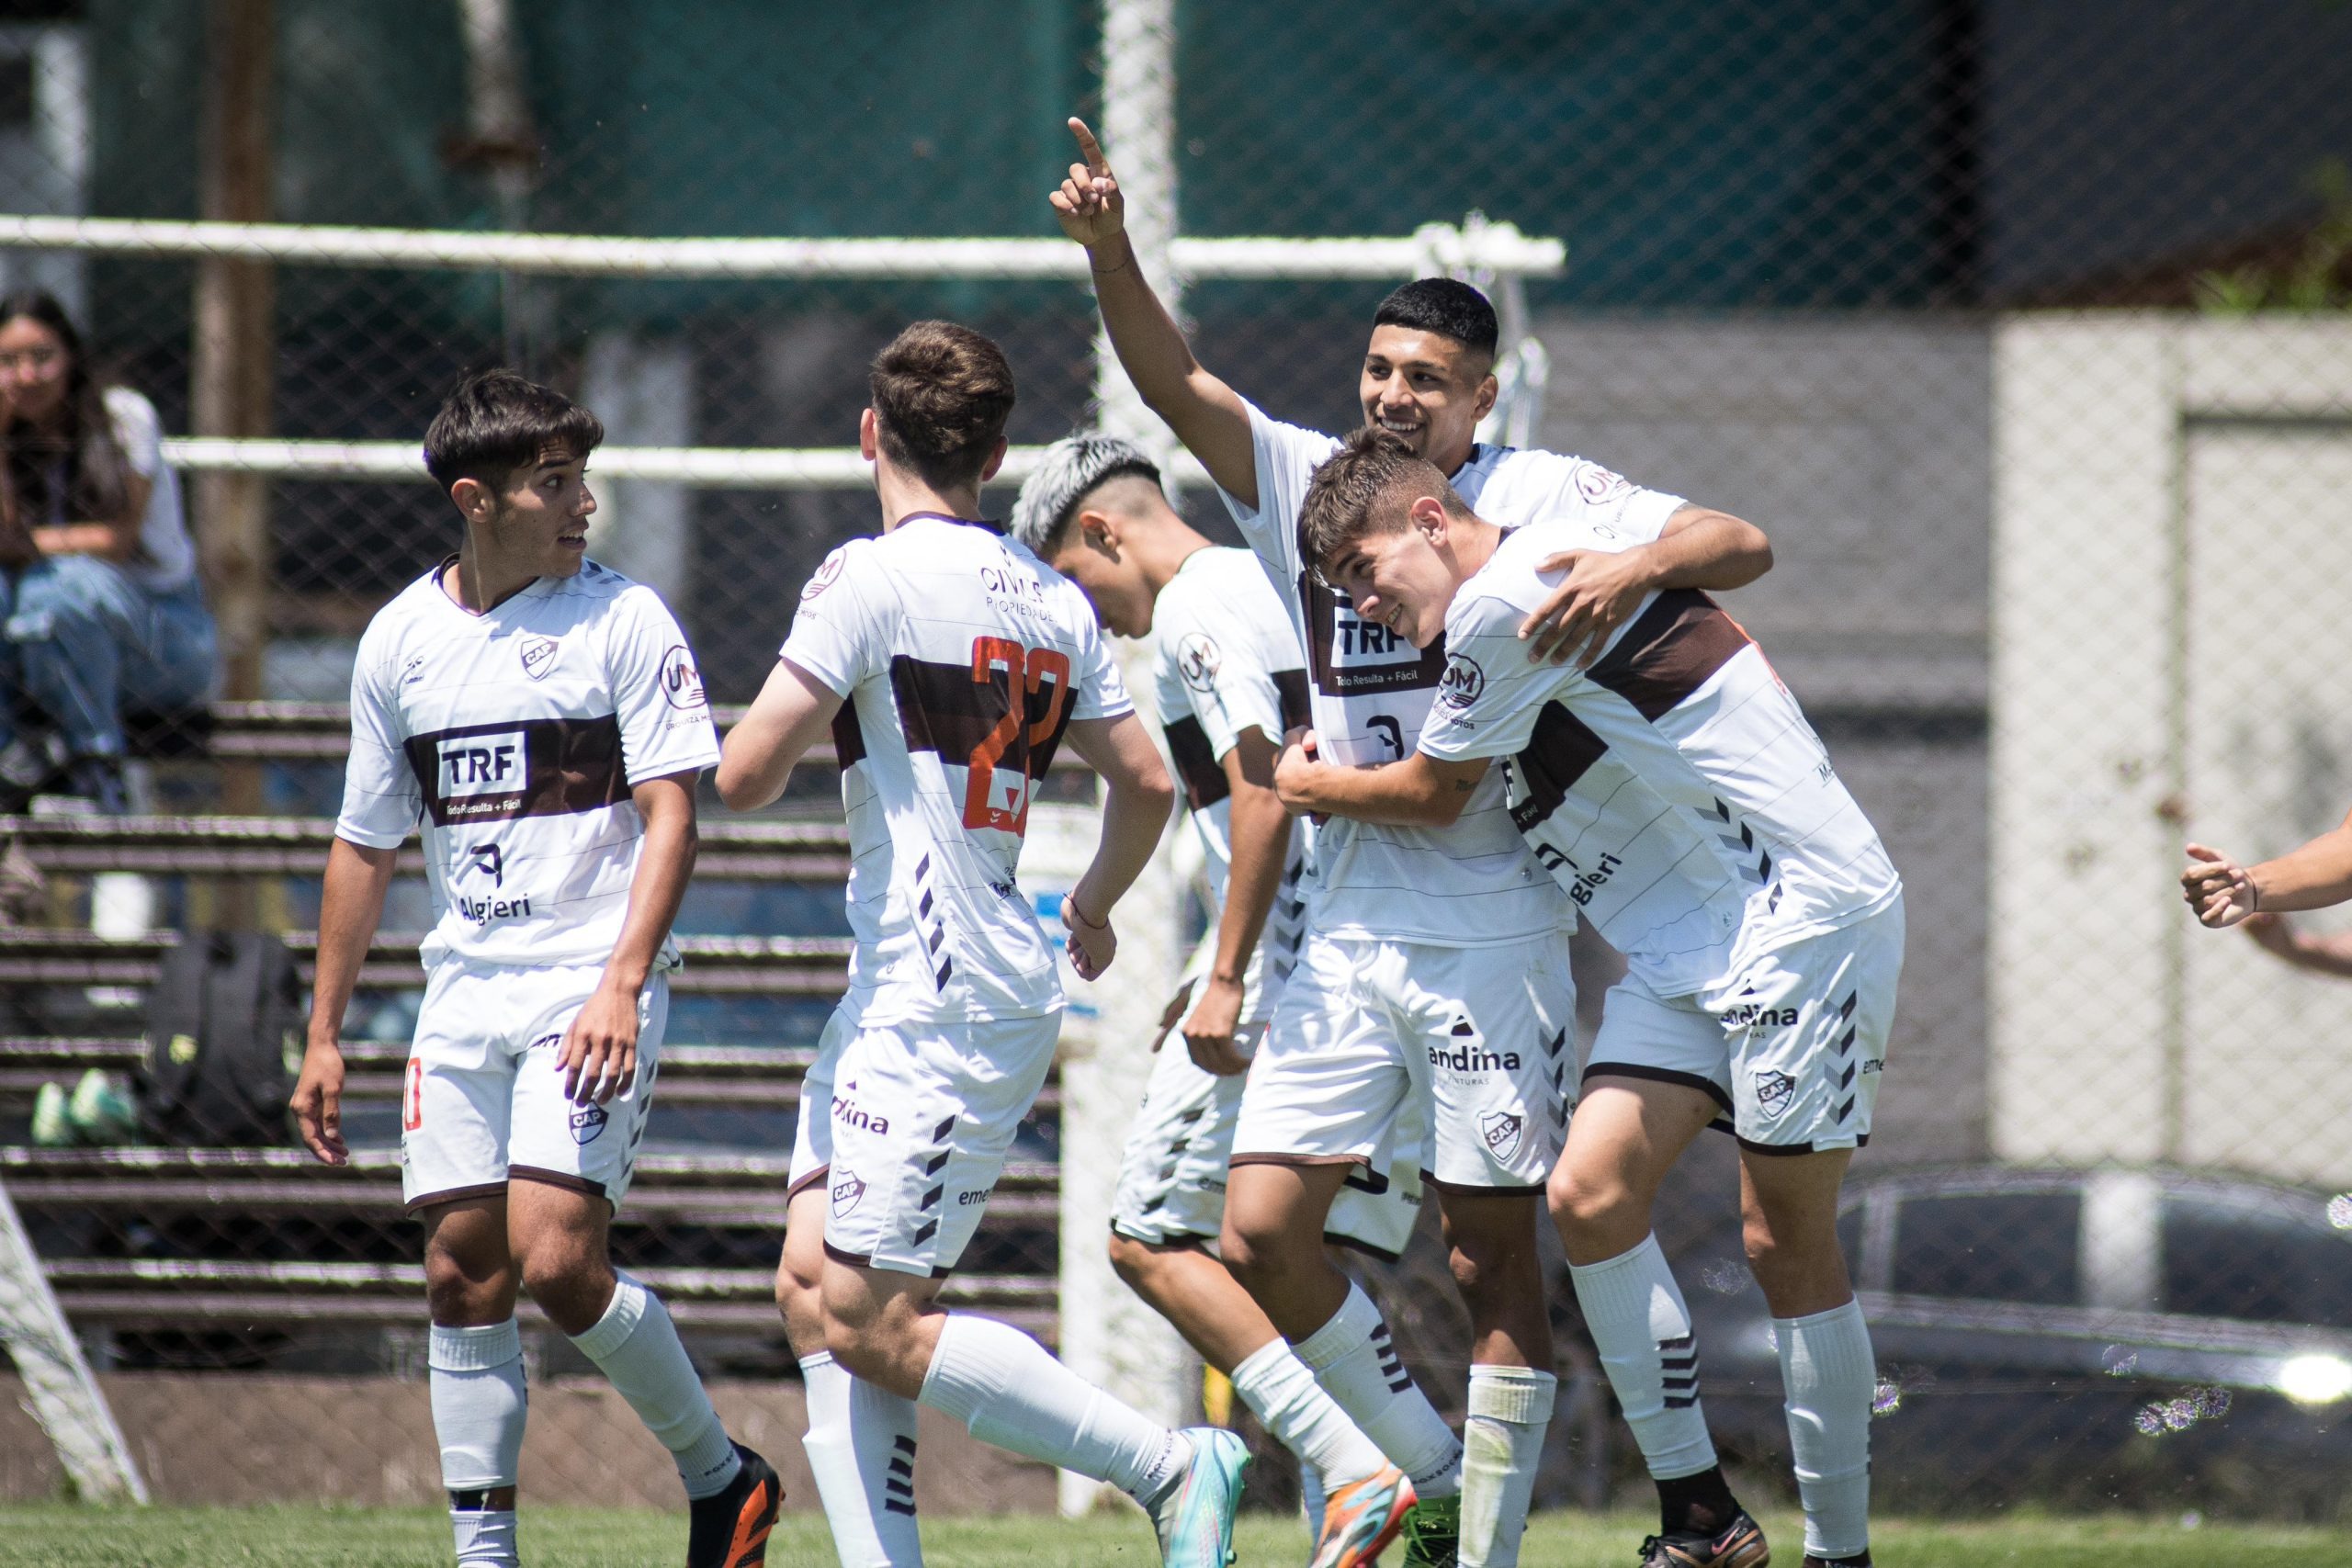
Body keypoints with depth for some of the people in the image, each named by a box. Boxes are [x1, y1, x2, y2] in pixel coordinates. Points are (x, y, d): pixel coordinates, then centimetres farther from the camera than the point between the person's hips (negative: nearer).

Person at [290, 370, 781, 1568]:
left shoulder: (622, 618, -4)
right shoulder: (401, 641, 9)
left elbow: (670, 815, -8)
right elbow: (364, 846, 17)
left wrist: (622, 984, -20)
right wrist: (325, 1037, 16)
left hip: (591, 987, -5)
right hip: (464, 994, 5)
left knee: (555, 1259, -16)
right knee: (462, 1276, 2)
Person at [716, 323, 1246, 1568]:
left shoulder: (871, 578, -12)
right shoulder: (1052, 600, 11)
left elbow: (744, 775, -14)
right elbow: (1145, 781, 18)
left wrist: (799, 727, 9)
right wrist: (1093, 906, 37)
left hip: (940, 1002, -9)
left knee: (873, 1324, -8)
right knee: (813, 1287, 7)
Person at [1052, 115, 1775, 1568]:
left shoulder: (1541, 496, -2)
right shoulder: (1303, 482, 8)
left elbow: (1745, 545, -6)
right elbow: (1172, 380, -4)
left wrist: (1636, 565, -25)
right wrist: (1109, 249, -20)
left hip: (1494, 930, -4)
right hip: (1348, 939, 4)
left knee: (1496, 1252, -3)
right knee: (1262, 1232, -4)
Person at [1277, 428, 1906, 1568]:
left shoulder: (1504, 604, -15)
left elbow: (1432, 795, -4)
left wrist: (1312, 787, 18)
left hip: (1804, 912, -9)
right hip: (1685, 943, 9)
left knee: (1786, 1240, -6)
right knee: (1590, 1193, -4)